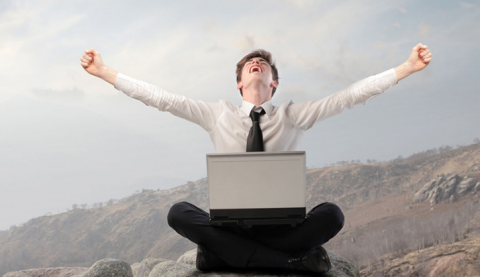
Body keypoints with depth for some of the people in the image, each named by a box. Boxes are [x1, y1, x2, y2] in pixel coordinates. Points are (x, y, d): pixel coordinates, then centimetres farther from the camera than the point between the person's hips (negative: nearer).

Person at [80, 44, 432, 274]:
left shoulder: (293, 115, 5)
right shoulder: (218, 114, 7)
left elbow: (351, 95, -1)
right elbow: (162, 98, 2)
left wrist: (408, 67, -8)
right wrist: (105, 72, -4)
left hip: (281, 223, -1)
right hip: (230, 223, 1)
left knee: (331, 214, -28)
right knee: (179, 213, -29)